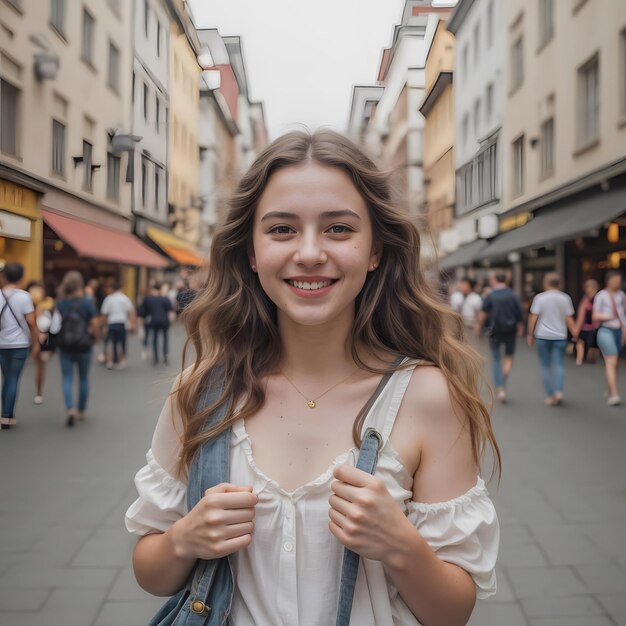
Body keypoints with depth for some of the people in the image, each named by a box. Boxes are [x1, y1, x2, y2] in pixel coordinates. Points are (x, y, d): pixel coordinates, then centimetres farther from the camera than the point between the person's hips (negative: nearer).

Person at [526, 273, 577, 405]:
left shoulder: (539, 298, -4)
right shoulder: (565, 298, 1)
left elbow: (533, 318, -6)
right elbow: (569, 319, 0)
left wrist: (530, 334, 3)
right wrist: (575, 335, 8)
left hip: (542, 336, -1)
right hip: (560, 336, 1)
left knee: (546, 366, 8)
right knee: (558, 364, 3)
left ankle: (550, 395, 7)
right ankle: (558, 391, -15)